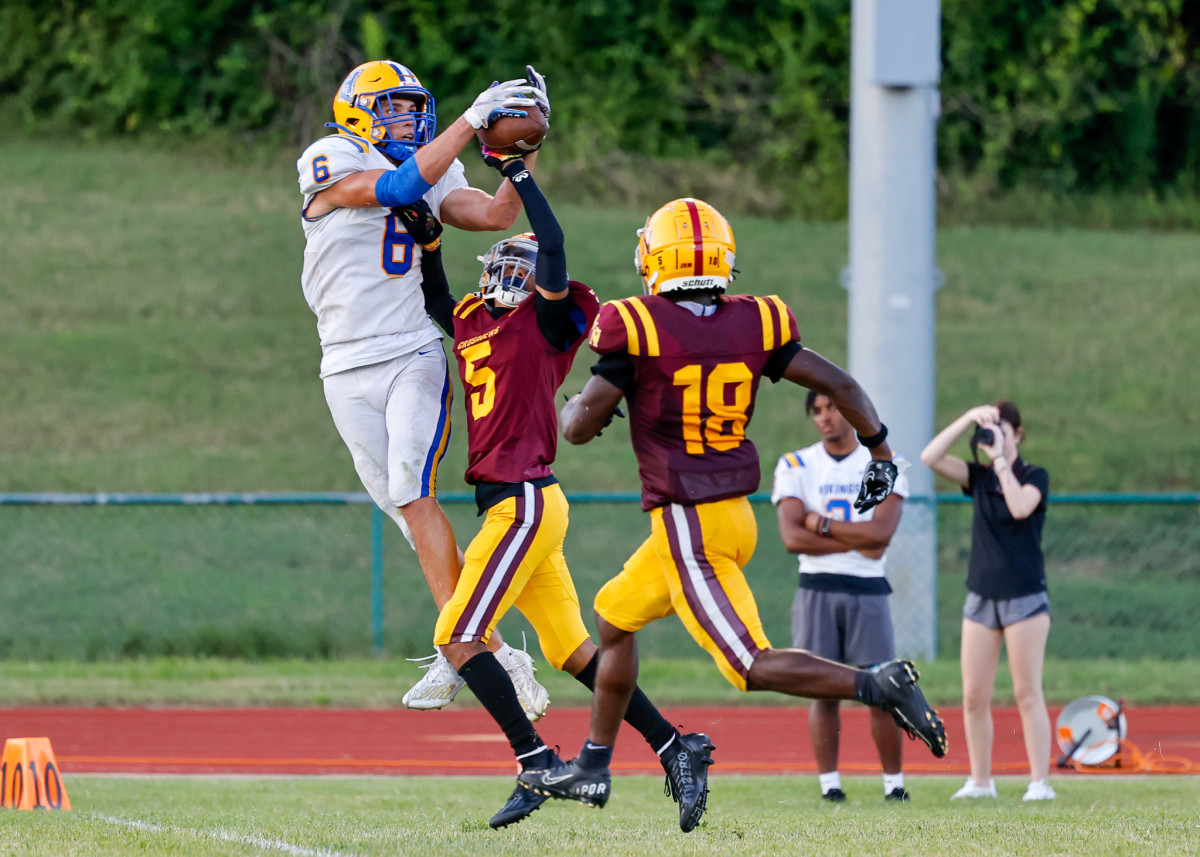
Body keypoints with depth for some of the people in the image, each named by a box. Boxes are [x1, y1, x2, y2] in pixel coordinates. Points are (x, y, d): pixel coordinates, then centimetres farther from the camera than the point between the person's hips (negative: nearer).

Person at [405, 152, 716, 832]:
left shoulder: (544, 321, -5)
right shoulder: (475, 322, 16)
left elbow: (553, 249, -20)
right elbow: (436, 304, 33)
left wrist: (518, 173, -14)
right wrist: (429, 241, 19)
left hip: (524, 501, -9)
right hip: (516, 502, 9)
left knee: (459, 637, -10)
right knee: (572, 650, 10)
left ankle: (537, 764, -9)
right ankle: (676, 750, 12)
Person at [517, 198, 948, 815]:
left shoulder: (638, 328, -14)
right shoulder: (754, 324, 1)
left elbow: (580, 428, -9)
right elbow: (837, 384, 1)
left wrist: (570, 409, 15)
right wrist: (880, 450, 15)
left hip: (689, 529, -8)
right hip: (734, 516, 8)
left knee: (752, 666, -7)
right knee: (614, 617, 23)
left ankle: (876, 685, -23)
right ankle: (591, 769, 30)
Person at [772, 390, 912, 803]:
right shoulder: (795, 466, 6)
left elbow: (882, 531, -9)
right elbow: (792, 537, -7)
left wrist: (822, 524, -8)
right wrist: (856, 542, -9)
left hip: (867, 590, 0)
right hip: (817, 589, 0)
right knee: (824, 692, -3)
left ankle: (894, 783, 6)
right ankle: (829, 784, 1)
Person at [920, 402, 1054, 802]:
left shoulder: (1034, 477, -2)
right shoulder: (979, 478, 9)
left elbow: (1021, 507, -24)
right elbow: (931, 457, -4)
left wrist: (1001, 460, -18)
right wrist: (968, 419, -11)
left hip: (1024, 598, -4)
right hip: (982, 598, 4)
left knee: (1027, 694, -5)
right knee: (974, 697, 2)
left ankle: (1040, 782, -3)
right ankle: (980, 781, 11)